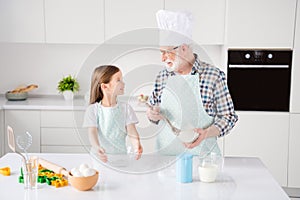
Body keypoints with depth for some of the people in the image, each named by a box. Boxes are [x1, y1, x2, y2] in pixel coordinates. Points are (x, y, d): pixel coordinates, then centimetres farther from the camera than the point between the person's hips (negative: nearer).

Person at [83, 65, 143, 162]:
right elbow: (92, 132, -10)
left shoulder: (125, 108, 6)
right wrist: (97, 147, -31)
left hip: (121, 154, 1)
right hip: (101, 155, -1)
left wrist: (137, 145, -25)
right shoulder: (93, 109, -1)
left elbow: (131, 130, -4)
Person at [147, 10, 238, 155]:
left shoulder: (214, 75, -6)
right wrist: (152, 115, -5)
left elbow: (228, 117, -2)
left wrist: (206, 133, -18)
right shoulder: (162, 77, 6)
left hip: (200, 153, -4)